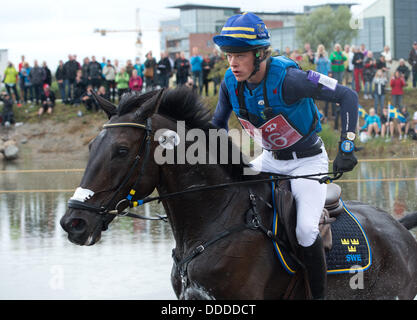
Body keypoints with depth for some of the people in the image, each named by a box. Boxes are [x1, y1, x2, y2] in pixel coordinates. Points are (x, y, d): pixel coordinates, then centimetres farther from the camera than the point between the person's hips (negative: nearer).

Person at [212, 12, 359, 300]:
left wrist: (347, 147, -29)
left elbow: (348, 96, -25)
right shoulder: (231, 82, -11)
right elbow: (218, 124, 9)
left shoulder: (286, 78, -30)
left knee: (305, 231, -24)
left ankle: (319, 294, -4)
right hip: (270, 160, 7)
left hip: (308, 161, -7)